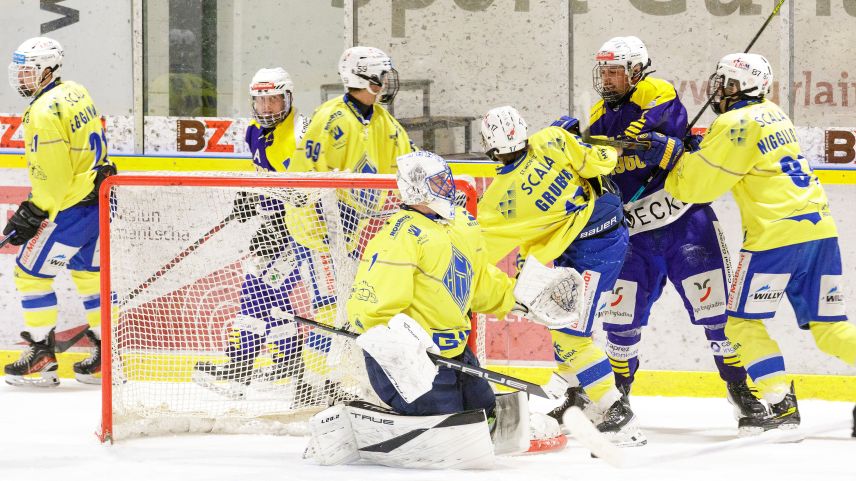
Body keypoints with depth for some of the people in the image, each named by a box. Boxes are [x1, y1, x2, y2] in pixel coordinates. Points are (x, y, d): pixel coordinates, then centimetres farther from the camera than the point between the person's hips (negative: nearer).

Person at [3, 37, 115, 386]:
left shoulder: (45, 111, -19)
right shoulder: (76, 94, 10)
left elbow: (53, 177, -21)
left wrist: (32, 215, -12)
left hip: (74, 207, -10)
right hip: (99, 197, 10)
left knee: (31, 270, -1)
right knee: (89, 273, 18)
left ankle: (41, 358, 1)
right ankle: (106, 357, 21)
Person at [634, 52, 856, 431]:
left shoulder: (735, 125, -9)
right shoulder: (771, 114, 18)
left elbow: (697, 184, -8)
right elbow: (717, 159, 24)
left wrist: (669, 153, 4)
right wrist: (677, 149, 12)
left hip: (777, 235, -8)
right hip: (820, 228, 8)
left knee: (743, 322, 3)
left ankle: (780, 404, -6)